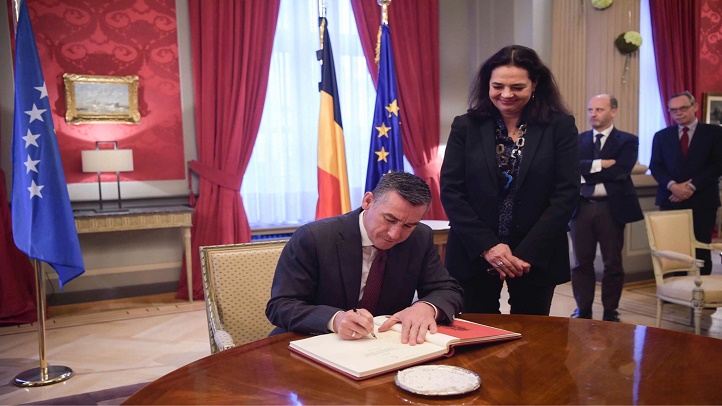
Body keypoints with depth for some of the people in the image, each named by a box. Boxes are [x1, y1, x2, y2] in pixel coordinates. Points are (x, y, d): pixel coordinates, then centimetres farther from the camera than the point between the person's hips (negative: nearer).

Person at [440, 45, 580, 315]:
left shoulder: (560, 126, 0)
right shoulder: (466, 126, 2)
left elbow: (566, 194, -5)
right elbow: (450, 192, -3)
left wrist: (527, 252, -13)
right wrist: (487, 246, -12)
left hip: (536, 257, 0)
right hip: (474, 255, 1)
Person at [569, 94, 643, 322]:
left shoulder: (627, 141, 0)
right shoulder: (578, 140, 9)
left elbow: (621, 172, -15)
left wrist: (586, 171, -11)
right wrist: (600, 164, -18)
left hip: (611, 208, -2)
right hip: (581, 207, 2)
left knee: (612, 263, 7)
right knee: (582, 262, 8)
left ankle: (610, 312, 20)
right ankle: (583, 310, 19)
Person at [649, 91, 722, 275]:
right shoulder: (661, 136, 13)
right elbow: (655, 166, 4)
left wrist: (692, 186, -14)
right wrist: (672, 185, -14)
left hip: (702, 202, -2)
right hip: (671, 202, 2)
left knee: (701, 252, 2)